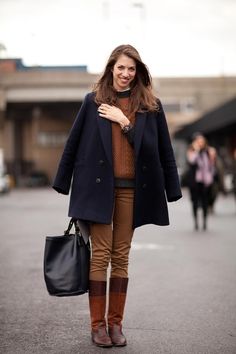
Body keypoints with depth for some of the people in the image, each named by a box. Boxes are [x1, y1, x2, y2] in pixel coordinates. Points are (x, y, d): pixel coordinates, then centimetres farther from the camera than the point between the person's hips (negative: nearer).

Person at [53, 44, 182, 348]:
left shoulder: (150, 105, 4)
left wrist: (124, 122, -8)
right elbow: (74, 143, 7)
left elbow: (162, 149, -1)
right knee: (100, 255, 0)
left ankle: (115, 323, 15)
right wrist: (63, 183, 7)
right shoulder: (93, 101, 3)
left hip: (131, 189, 1)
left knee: (121, 257, 7)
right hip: (99, 186, -1)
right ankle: (98, 324, 8)